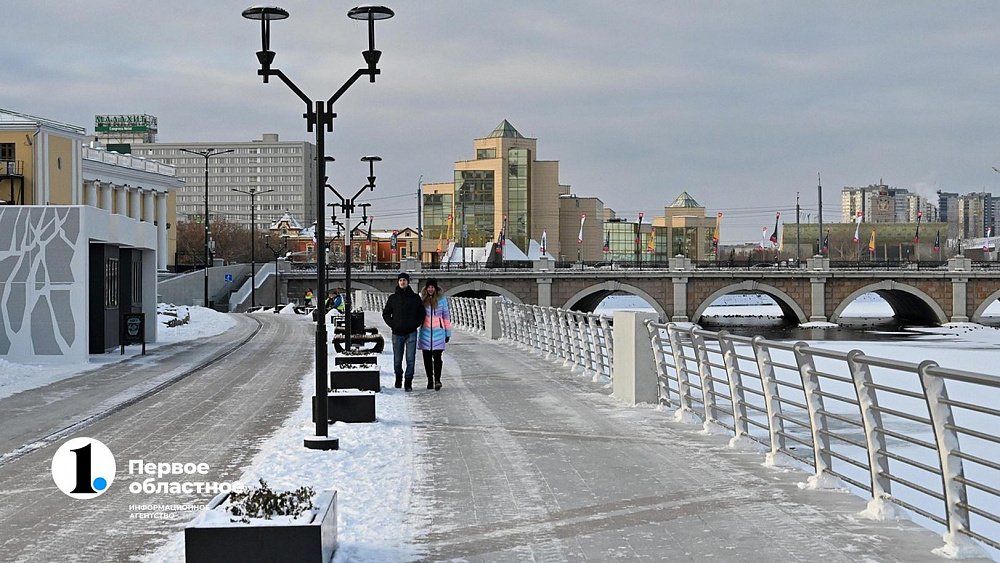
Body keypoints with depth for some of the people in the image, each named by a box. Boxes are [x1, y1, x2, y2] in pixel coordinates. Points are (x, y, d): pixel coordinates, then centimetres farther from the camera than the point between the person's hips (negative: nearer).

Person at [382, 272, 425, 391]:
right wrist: (392, 324, 1)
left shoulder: (415, 298, 5)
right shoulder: (393, 298, 7)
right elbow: (386, 313, 14)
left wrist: (416, 324, -1)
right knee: (397, 360, 7)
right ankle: (398, 378, 27)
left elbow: (421, 313, 11)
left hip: (411, 333, -1)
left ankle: (408, 383, -2)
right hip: (397, 333, 1)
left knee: (410, 359, -6)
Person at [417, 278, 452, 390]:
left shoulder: (442, 299, 4)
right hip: (425, 332, 2)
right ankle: (430, 380, 12)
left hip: (438, 332, -2)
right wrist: (414, 330, 4)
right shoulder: (421, 298, 5)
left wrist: (448, 333, 8)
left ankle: (437, 380, -16)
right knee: (427, 358, 5)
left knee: (437, 357, -11)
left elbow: (446, 316, 9)